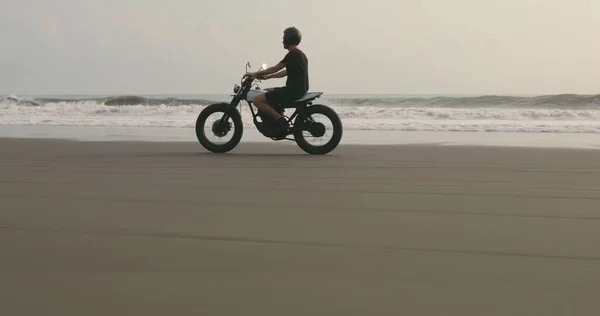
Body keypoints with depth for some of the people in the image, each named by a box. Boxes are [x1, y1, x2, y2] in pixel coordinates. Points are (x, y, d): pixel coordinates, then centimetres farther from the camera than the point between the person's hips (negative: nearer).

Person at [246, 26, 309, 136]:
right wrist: (267, 76, 22)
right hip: (298, 89, 10)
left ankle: (281, 121, -15)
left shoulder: (293, 54, -13)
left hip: (293, 91, -10)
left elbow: (275, 69, -11)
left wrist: (255, 73, -1)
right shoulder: (300, 54, 18)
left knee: (257, 100, -14)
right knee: (265, 91, 25)